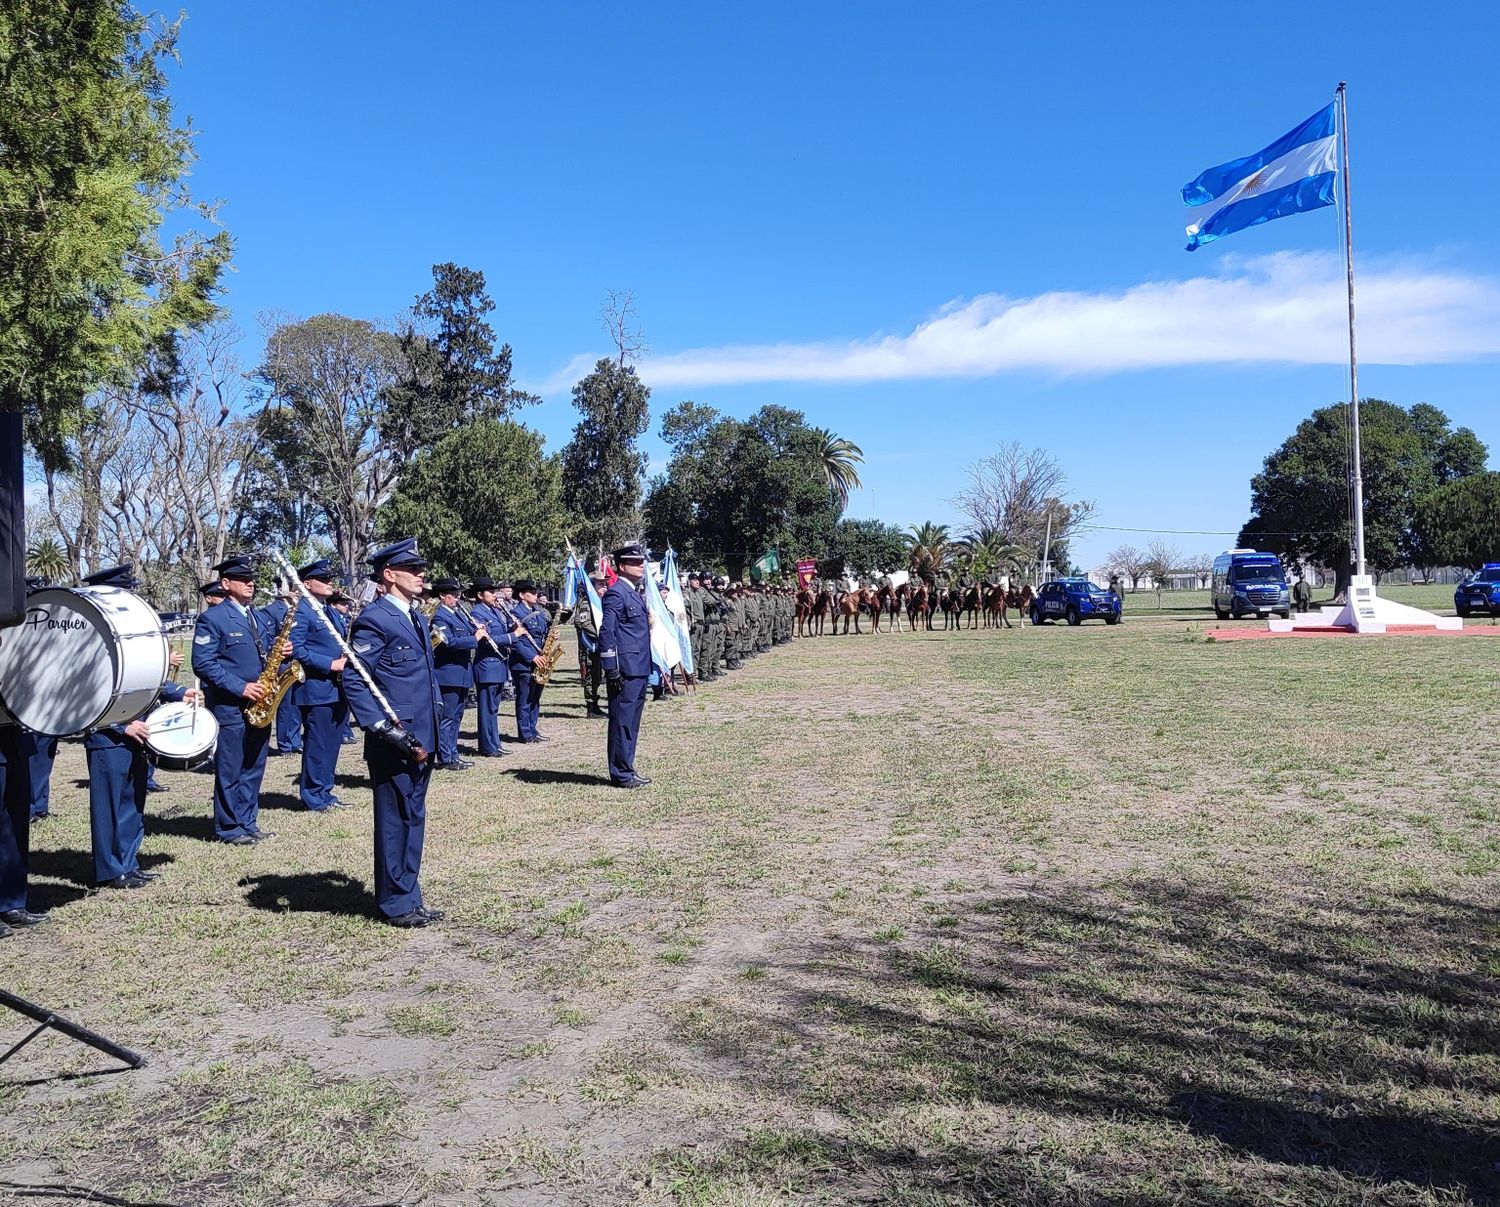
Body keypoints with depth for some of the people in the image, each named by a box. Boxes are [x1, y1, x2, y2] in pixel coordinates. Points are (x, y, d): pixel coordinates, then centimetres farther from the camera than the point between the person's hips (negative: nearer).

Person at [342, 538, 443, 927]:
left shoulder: (418, 618, 15)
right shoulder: (374, 619, -14)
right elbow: (354, 683, -17)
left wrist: (432, 729, 16)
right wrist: (386, 731, -22)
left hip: (420, 741, 9)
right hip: (393, 745, -9)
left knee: (413, 820, 16)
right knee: (397, 821, 2)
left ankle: (409, 898, 27)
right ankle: (396, 904, 15)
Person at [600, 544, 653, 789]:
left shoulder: (634, 593, 18)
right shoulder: (616, 593, -13)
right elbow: (606, 632, -18)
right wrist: (612, 670, -21)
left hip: (639, 668, 10)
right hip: (625, 669, -10)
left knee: (631, 722, 14)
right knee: (622, 721, -3)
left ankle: (626, 769, 22)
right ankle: (621, 774, 3)